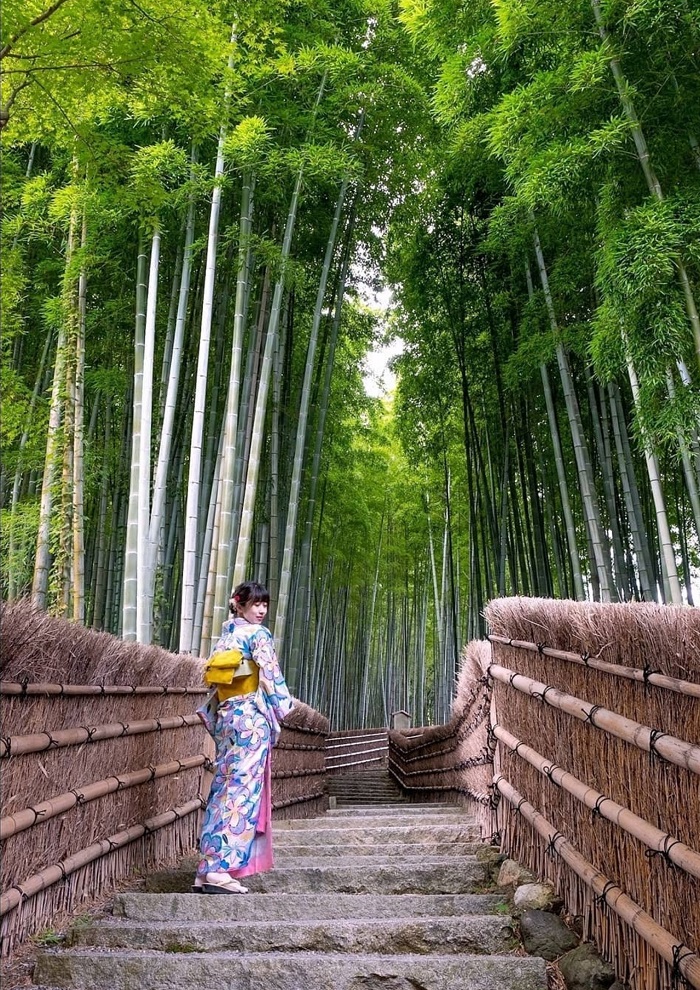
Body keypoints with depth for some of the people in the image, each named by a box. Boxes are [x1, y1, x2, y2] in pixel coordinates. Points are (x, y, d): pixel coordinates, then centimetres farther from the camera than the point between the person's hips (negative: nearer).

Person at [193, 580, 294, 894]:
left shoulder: (224, 636, 17)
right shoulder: (258, 634, -6)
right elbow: (271, 676, -10)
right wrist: (284, 706, 0)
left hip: (225, 716, 8)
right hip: (251, 717, -8)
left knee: (223, 789, 9)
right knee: (243, 789, -8)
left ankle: (207, 871, 11)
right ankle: (219, 870, -11)